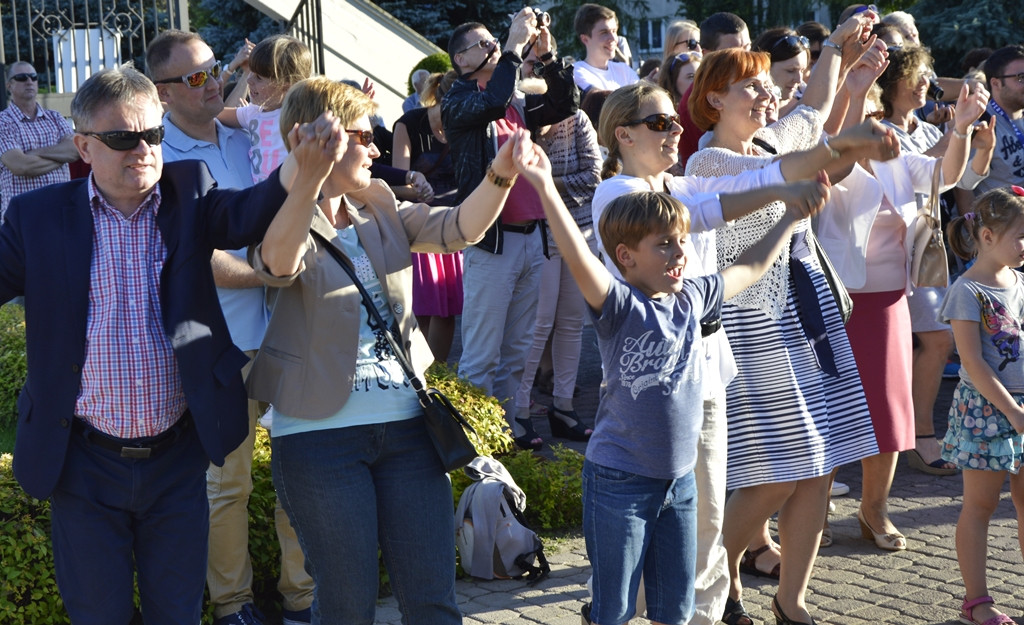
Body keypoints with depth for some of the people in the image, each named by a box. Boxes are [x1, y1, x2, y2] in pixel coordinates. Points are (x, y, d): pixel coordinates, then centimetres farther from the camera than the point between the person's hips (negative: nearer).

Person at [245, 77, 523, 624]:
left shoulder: (380, 209, 10)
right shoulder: (283, 216, -8)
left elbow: (459, 228, 1)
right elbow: (278, 265, -31)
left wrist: (501, 172, -18)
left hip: (405, 424, 5)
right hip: (321, 435, -5)